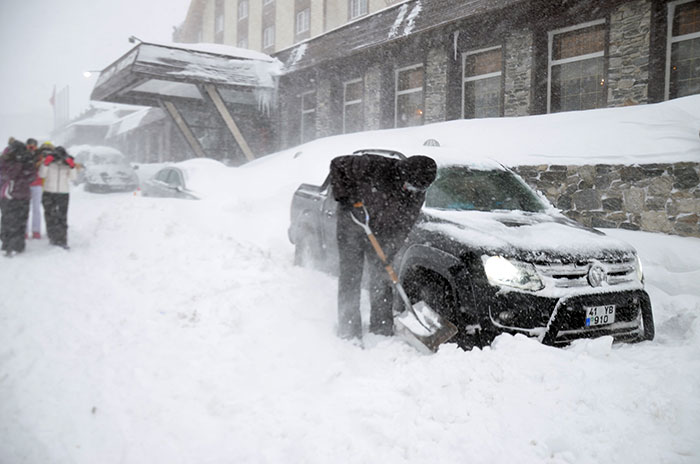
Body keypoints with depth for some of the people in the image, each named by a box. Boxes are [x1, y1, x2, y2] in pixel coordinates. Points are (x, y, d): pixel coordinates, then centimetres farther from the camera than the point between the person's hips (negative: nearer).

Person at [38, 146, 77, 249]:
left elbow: (72, 177, -6)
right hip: (49, 193, 1)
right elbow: (42, 175, -8)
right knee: (50, 216, 6)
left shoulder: (68, 163, 1)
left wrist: (72, 166, -18)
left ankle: (62, 240, -1)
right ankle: (53, 237, 20)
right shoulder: (49, 162, -1)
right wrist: (45, 163, -18)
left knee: (62, 217, -5)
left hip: (64, 194, 0)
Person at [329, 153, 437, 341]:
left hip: (380, 232, 3)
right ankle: (349, 334, 1)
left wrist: (386, 256, -18)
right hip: (351, 222, -3)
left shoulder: (417, 195, -14)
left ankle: (382, 331, 13)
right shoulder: (376, 166, -27)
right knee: (350, 276, -5)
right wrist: (345, 197, -24)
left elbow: (403, 227, -10)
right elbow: (337, 164, -18)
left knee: (381, 278, 2)